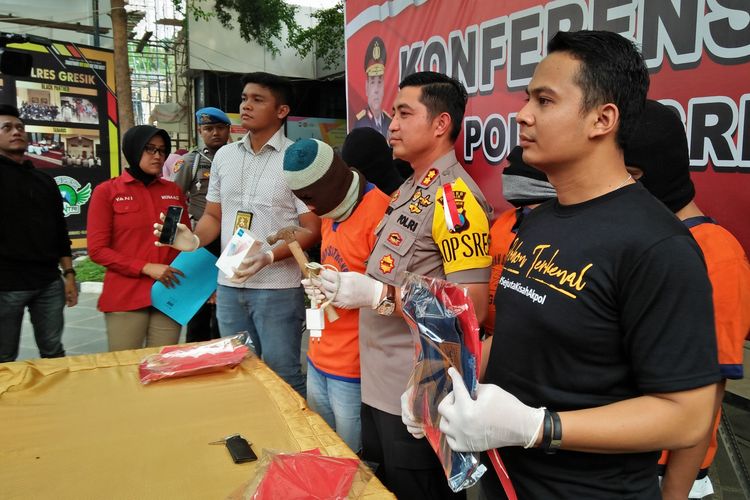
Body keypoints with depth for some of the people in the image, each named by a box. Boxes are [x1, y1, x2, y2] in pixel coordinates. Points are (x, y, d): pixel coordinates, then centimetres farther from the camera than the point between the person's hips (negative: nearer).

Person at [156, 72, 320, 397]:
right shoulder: (224, 156, 9)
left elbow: (312, 230, -10)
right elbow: (213, 216, 15)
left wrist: (268, 257, -24)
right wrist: (194, 239, -7)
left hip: (277, 288, -5)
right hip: (229, 285, 6)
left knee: (283, 376, 4)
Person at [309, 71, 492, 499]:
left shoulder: (456, 197, -19)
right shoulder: (410, 188, 10)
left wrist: (377, 295, -27)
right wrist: (347, 287, 7)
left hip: (418, 396, -9)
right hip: (379, 383, 9)